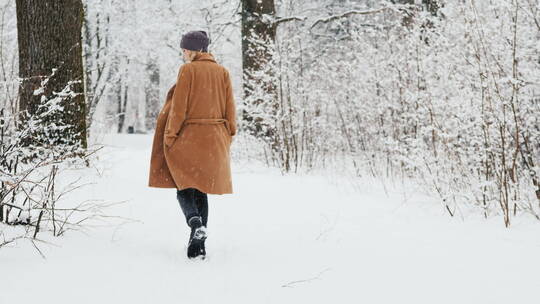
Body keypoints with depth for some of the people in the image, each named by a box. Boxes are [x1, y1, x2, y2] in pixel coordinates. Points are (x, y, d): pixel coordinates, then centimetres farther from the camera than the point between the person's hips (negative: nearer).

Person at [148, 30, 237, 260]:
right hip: (215, 141, 4)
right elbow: (230, 109, 6)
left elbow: (179, 107, -10)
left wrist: (169, 137, -5)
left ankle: (195, 223, -21)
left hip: (188, 137, -4)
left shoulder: (187, 70, -8)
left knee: (184, 186, 7)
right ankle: (198, 245, 9)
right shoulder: (223, 72, 6)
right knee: (201, 190, 12)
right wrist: (228, 138, 13)